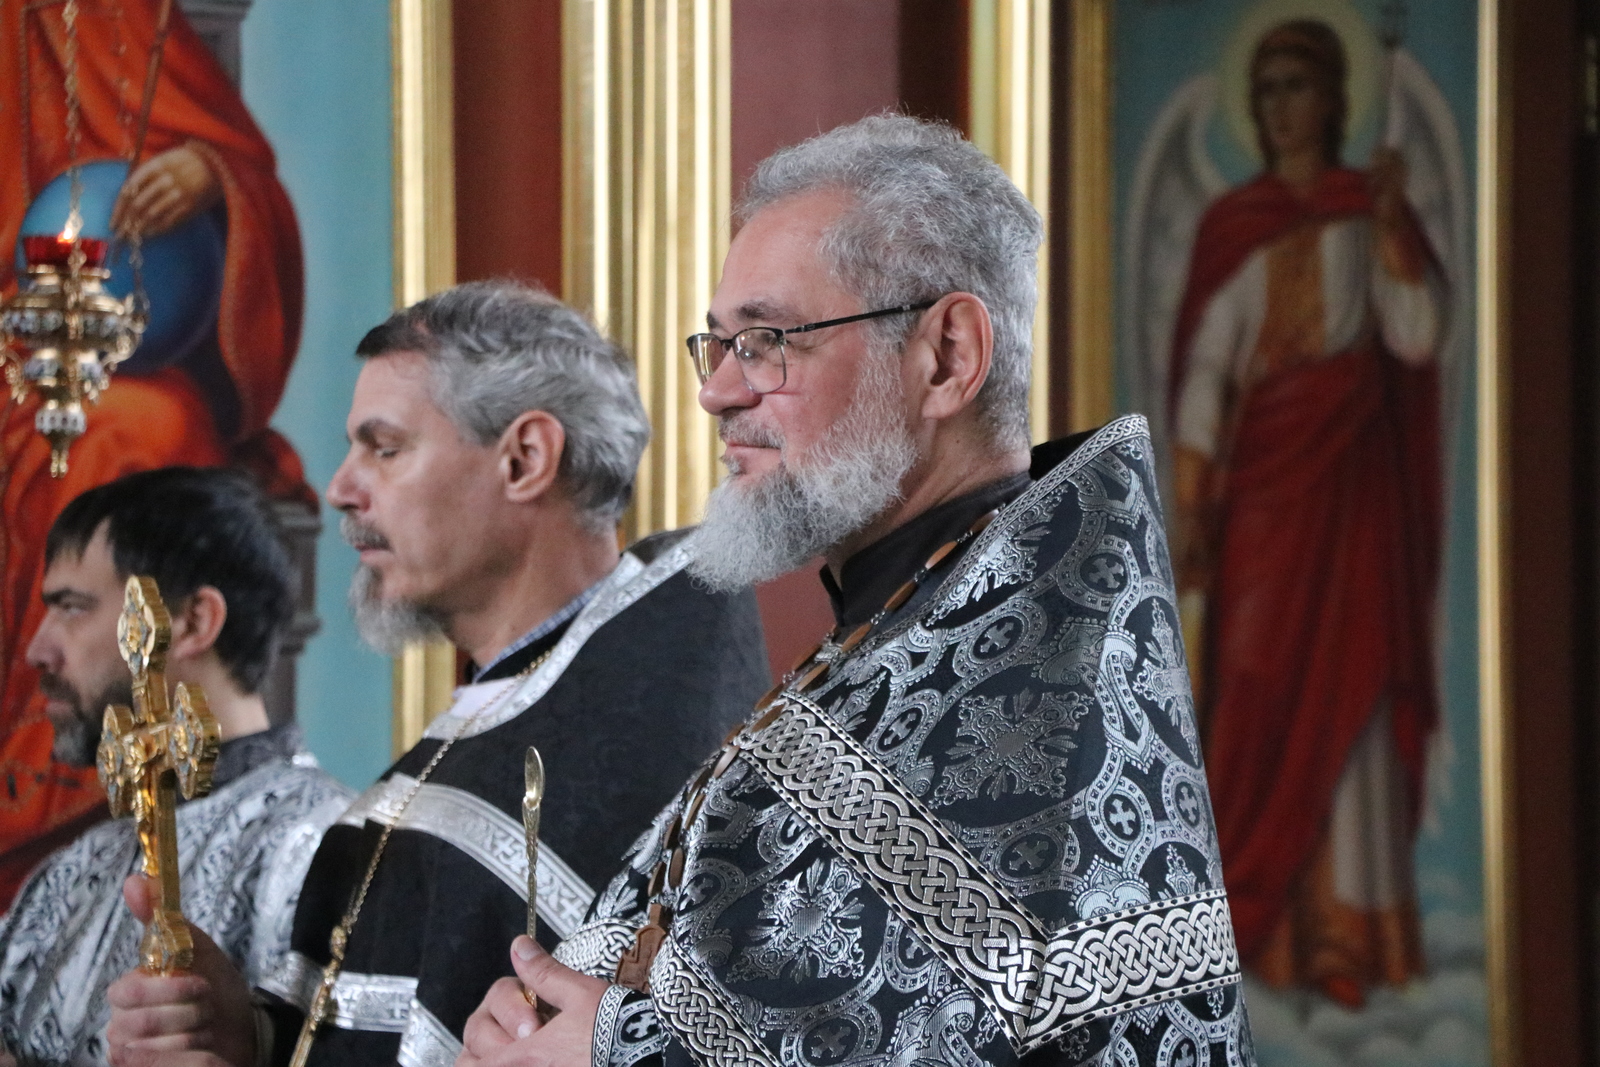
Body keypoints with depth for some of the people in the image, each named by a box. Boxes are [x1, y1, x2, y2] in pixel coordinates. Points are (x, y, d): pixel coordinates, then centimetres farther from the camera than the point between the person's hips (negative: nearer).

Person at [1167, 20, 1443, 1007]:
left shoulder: (1372, 210, 5)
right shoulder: (1231, 225, 8)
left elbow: (1419, 335, -7)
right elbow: (1203, 368, 5)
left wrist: (1391, 223, -18)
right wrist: (1189, 508, -2)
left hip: (1349, 480, -2)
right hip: (1257, 481, 2)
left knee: (1349, 691, -5)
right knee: (1257, 693, -1)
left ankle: (1349, 929, -4)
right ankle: (1263, 925, 3)